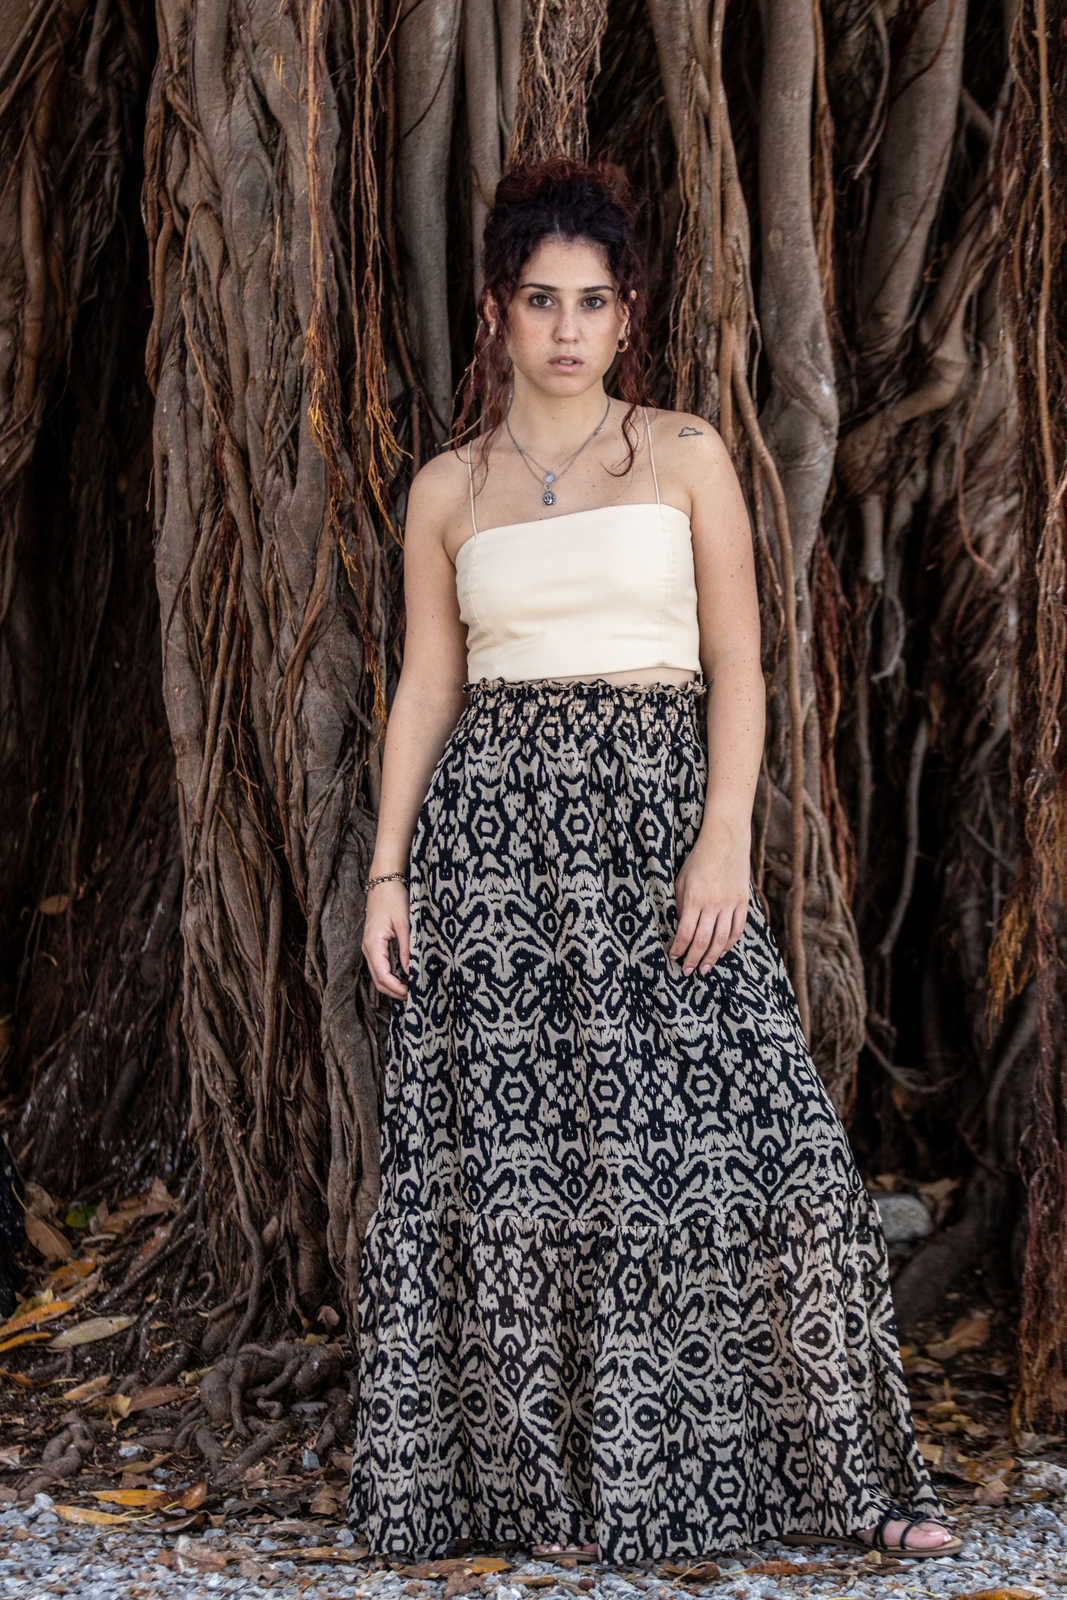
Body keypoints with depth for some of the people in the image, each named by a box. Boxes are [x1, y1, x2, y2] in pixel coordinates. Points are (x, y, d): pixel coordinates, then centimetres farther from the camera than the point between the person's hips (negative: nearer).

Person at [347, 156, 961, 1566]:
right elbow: (427, 685, 12)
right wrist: (388, 872, 4)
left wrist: (725, 840, -10)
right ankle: (548, 1481, 10)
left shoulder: (686, 456, 7)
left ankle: (832, 1467, 4)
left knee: (728, 1130, -7)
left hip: (656, 814, -1)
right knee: (515, 1150, -1)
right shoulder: (446, 491, 11)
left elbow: (736, 662, 1)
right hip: (497, 822, 1)